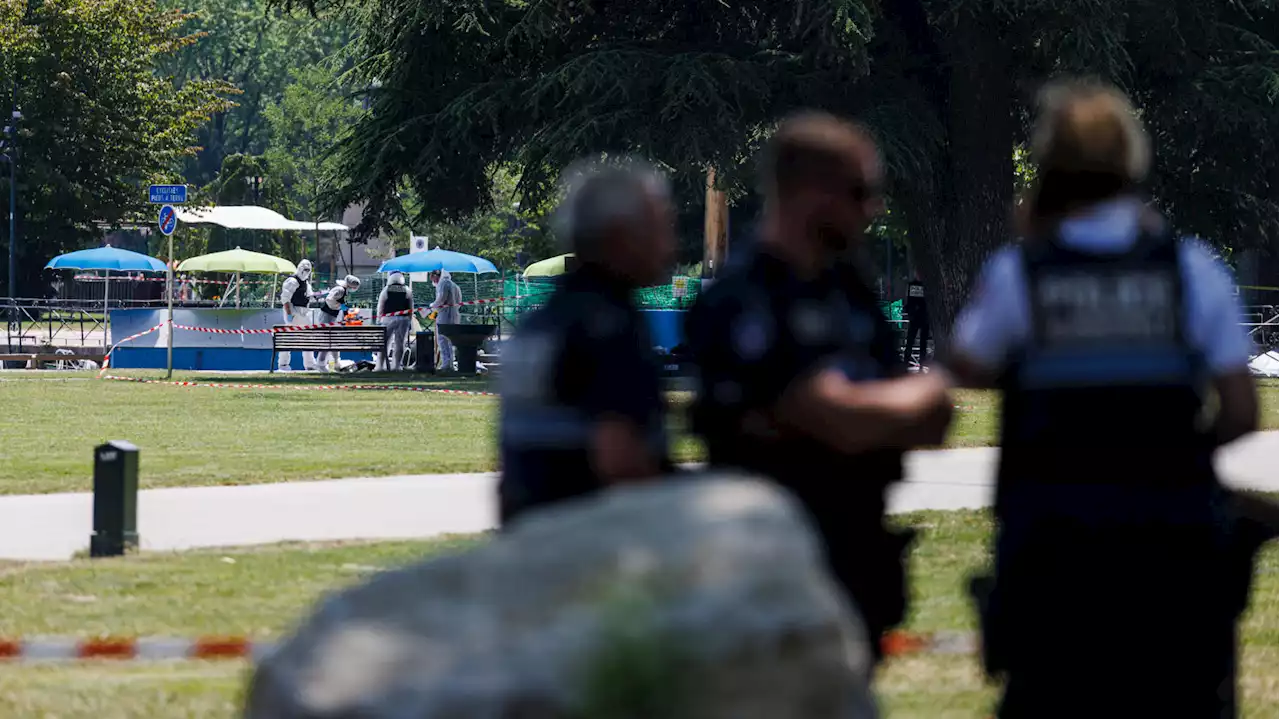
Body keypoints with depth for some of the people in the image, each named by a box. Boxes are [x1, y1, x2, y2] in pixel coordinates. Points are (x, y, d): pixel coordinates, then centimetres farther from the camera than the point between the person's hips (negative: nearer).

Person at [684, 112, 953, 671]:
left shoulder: (847, 286, 13)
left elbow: (933, 420, 8)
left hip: (857, 557, 8)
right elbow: (846, 422, -23)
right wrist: (921, 392, -1)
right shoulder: (744, 300, -15)